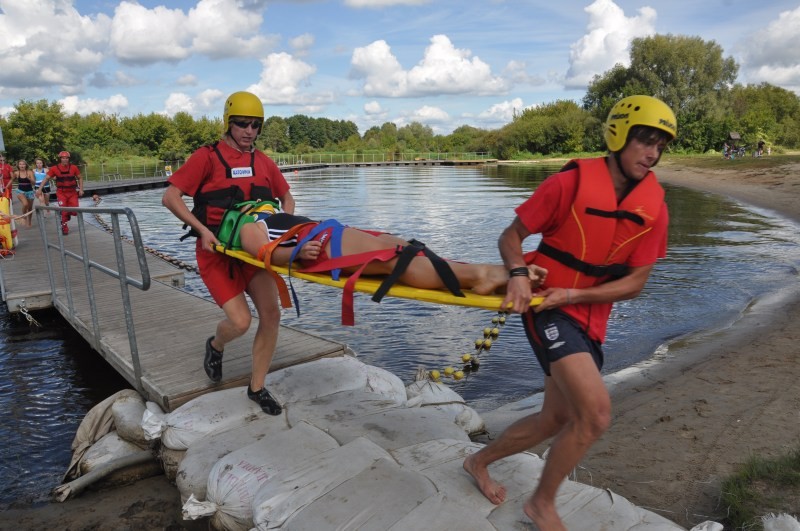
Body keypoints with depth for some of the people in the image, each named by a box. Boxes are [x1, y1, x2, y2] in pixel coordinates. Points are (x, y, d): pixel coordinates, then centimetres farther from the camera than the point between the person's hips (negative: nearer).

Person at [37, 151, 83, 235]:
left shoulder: (73, 167, -4)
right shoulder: (55, 168, -6)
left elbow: (80, 178, 8)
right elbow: (46, 178, -1)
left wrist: (81, 189, 0)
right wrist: (39, 189, -7)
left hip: (72, 193, 1)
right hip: (61, 193, -1)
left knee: (74, 212, -1)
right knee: (63, 211, -5)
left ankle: (67, 215, 33)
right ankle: (64, 227, 12)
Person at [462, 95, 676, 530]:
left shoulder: (653, 207, -2)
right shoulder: (570, 183, -16)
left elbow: (634, 283, -3)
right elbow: (511, 237, -7)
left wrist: (574, 294, -18)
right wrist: (518, 274, -28)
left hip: (590, 319, 7)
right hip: (547, 307, -6)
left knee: (557, 419, 15)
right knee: (596, 413, -19)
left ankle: (480, 461, 40)